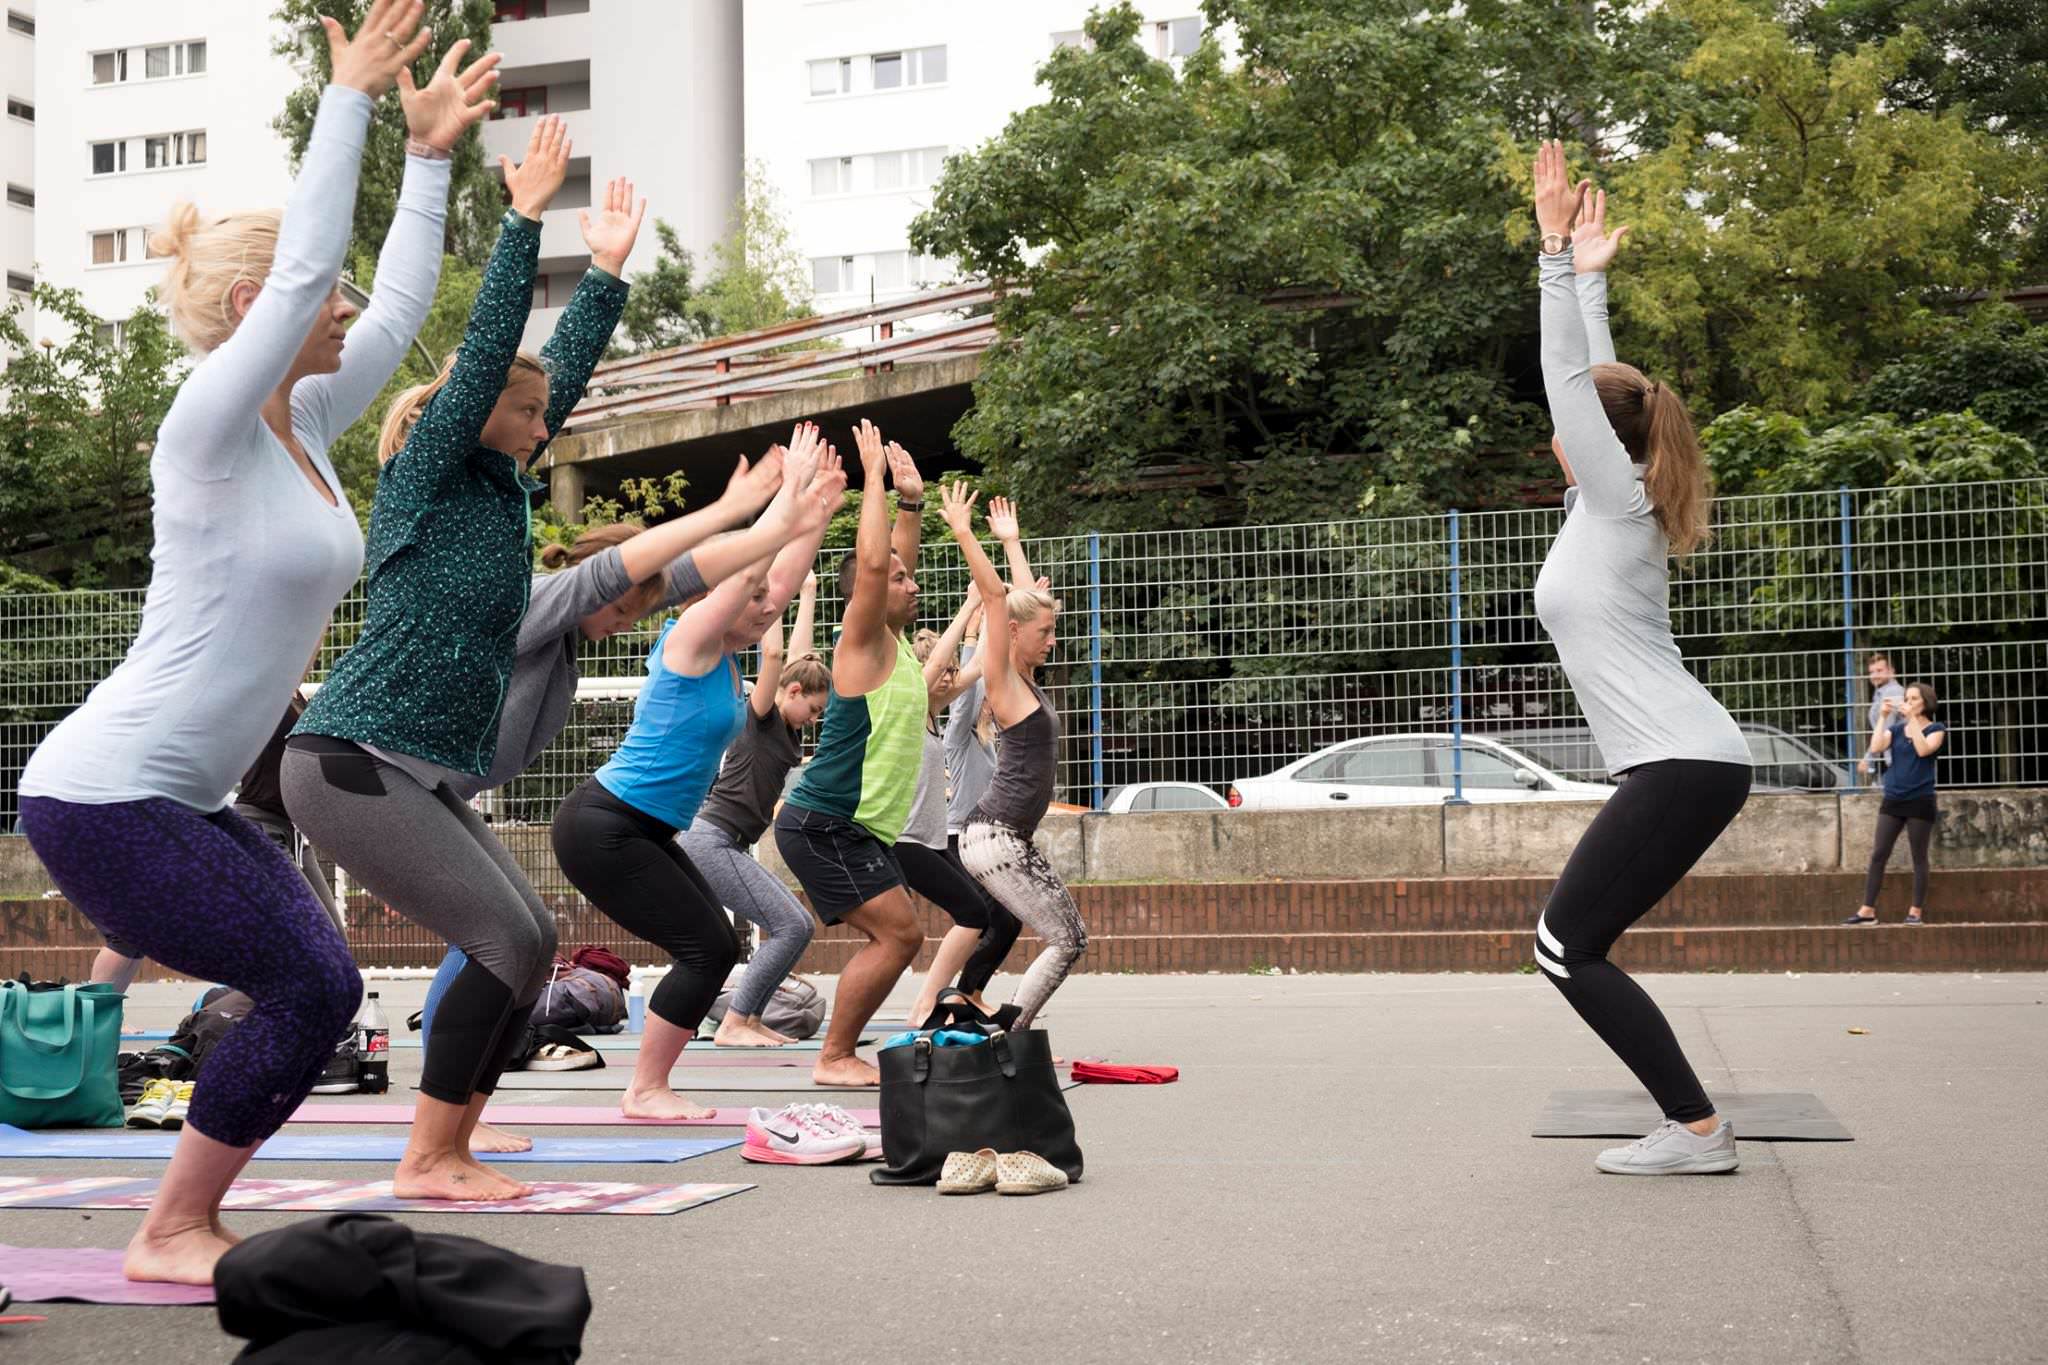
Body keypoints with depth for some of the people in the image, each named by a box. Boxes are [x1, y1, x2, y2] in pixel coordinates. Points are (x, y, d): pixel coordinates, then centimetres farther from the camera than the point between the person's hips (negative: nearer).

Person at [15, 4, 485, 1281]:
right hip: (106, 795, -9)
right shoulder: (209, 430, -14)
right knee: (308, 987, -11)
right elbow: (304, 267, -22)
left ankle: (189, 1220, 16)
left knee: (317, 985, 5)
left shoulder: (304, 425, 9)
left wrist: (431, 154, 18)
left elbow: (400, 308, 16)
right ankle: (170, 1235, 3)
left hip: (184, 795, 9)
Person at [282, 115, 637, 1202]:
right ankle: (425, 1164, -8)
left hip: (420, 777, 9)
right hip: (354, 764, -9)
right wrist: (523, 221, -14)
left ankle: (449, 1152, 10)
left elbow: (560, 372, 21)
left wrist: (605, 271, 21)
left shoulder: (498, 489, 16)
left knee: (527, 941, 4)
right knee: (507, 942, -15)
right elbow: (484, 355, -13)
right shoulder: (422, 480, -5)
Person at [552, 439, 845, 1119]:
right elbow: (747, 560, -18)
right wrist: (790, 493, -11)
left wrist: (817, 514, 13)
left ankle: (648, 1086, 11)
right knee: (707, 948, -11)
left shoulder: (724, 656, 11)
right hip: (601, 827, -10)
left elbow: (780, 577, 16)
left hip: (645, 831, 10)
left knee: (714, 947, 7)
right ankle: (646, 1091, -3)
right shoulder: (689, 642, -12)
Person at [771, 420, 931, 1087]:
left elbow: (896, 562, 27)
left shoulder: (894, 641, 13)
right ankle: (834, 1058, -9)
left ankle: (841, 1053, 13)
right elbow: (872, 564, -24)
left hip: (854, 827, 10)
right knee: (898, 933, -14)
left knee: (898, 938, 9)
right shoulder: (862, 643, -11)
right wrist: (873, 476, -17)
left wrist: (911, 500, 20)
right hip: (822, 824, -10)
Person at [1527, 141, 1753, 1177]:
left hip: (1682, 766, -9)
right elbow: (1594, 381, 21)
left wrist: (1562, 258, -6)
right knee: (1569, 945, 10)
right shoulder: (1603, 508, 15)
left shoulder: (1620, 505, -6)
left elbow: (1566, 376, -9)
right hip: (1684, 765, 9)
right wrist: (1585, 276, 28)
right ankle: (1688, 1123, 12)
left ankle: (1699, 1130, -5)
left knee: (1568, 948, -7)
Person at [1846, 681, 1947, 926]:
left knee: (1918, 857, 1)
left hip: (1920, 801, -4)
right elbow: (1876, 747, -5)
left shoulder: (1936, 729, 2)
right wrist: (1882, 717, -6)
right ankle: (1868, 910, 1)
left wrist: (1912, 718, -17)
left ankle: (1916, 911, 8)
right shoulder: (1896, 729, 12)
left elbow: (1923, 750, -18)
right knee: (1879, 855, 0)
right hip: (1892, 800, 4)